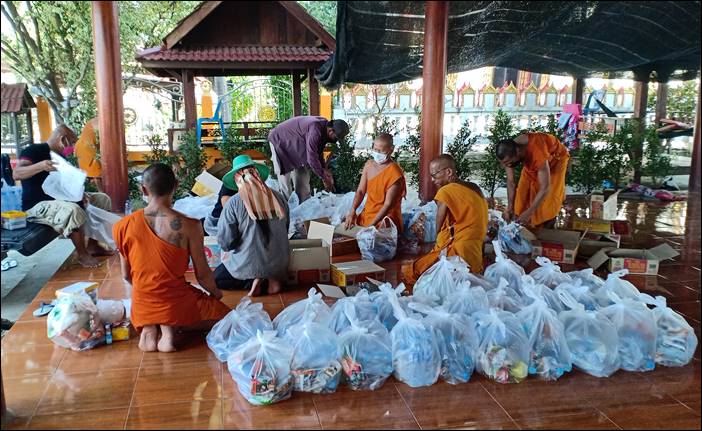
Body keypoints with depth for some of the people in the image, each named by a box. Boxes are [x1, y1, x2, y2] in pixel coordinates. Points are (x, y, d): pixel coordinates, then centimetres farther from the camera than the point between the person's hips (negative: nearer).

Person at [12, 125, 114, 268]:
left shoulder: (60, 156, 14)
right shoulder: (34, 150, -12)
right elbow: (16, 174, -26)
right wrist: (40, 166, -44)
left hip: (60, 199, 9)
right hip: (38, 205, -9)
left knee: (103, 200, 4)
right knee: (73, 210, -38)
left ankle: (93, 246, 3)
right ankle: (82, 254, -19)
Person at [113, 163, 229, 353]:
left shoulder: (123, 226, -10)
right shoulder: (189, 226, -20)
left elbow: (126, 275, 1)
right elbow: (202, 275, -11)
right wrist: (215, 292, 11)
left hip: (142, 307, 5)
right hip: (177, 304, -4)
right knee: (224, 315, 20)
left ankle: (149, 328, 6)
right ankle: (169, 327, -2)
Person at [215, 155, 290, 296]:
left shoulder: (233, 203, -17)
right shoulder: (279, 198, -6)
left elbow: (225, 242, -14)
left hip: (249, 264, -4)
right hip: (280, 264, 4)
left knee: (216, 279, 22)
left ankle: (253, 281, 0)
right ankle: (271, 278, 5)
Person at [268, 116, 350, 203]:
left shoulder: (325, 127, -8)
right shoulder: (315, 129, -37)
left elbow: (318, 152, 5)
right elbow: (312, 157, -36)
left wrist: (324, 169, -7)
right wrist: (324, 178, -28)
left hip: (296, 145, 9)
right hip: (280, 141, -9)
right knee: (285, 180, -11)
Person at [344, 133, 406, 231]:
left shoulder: (395, 173, -17)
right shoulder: (369, 165, 3)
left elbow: (388, 204, -20)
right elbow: (360, 191, 4)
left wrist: (371, 226, -26)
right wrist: (352, 211, -13)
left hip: (385, 218, -6)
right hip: (366, 214, 6)